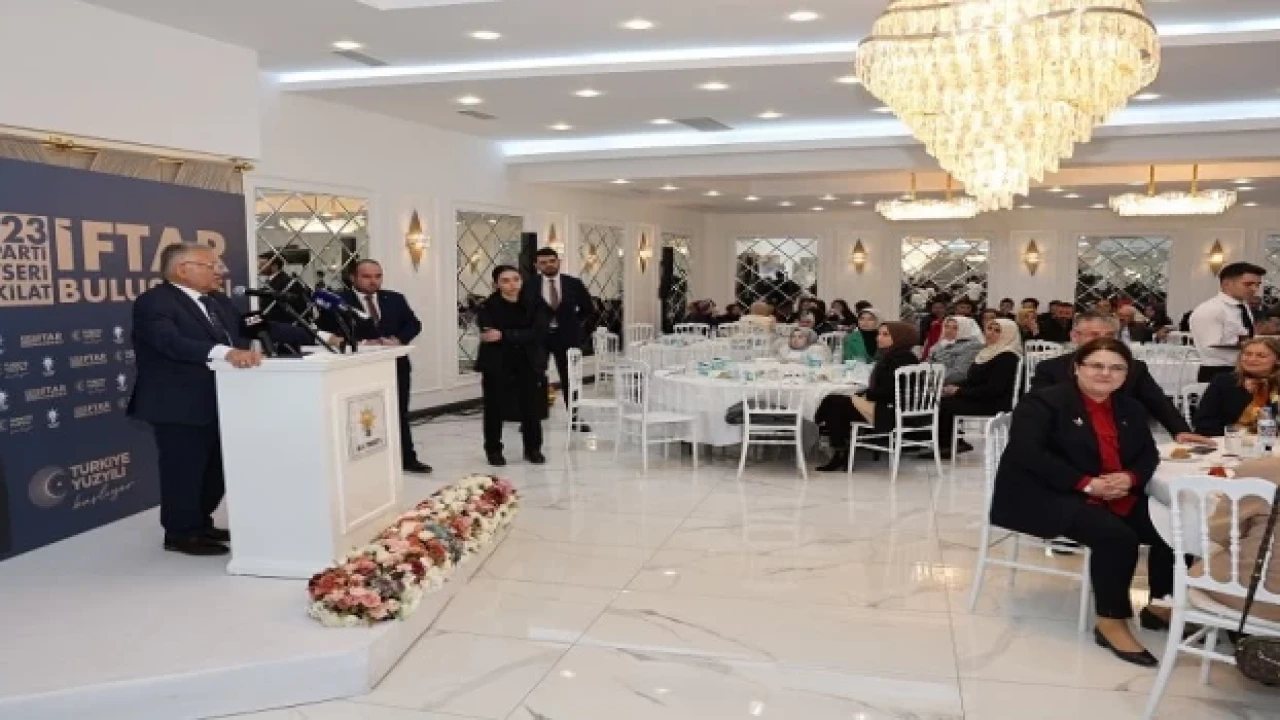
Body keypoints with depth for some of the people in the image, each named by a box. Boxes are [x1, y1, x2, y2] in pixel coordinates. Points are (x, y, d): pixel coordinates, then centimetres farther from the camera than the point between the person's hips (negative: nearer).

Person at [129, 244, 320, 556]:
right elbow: (173, 342, -31)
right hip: (180, 407, -9)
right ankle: (181, 534, 18)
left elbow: (258, 326, 11)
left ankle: (200, 524, 33)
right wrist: (226, 352, -45)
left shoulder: (219, 302, 12)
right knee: (184, 471, 2)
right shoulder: (154, 303, -15)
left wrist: (315, 337, 3)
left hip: (218, 402, 9)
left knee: (216, 469, 17)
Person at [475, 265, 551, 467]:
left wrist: (504, 336, -23)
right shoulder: (489, 307, -8)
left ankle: (533, 449, 23)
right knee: (495, 409, 4)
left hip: (528, 365, 2)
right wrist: (523, 337, -23)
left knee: (532, 407, 5)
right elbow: (489, 336, -20)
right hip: (497, 366, -2)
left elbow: (538, 333, -15)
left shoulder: (533, 304, -2)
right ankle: (494, 450, 21)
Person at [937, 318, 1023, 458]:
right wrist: (953, 387, -3)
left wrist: (959, 391, -20)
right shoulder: (988, 352, 16)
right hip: (979, 399, 9)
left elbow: (993, 389, -22)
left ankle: (949, 444, -2)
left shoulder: (1008, 357, -14)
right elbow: (972, 380, 17)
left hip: (994, 405, -9)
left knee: (946, 404, -21)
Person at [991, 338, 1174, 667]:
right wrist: (1086, 483, -23)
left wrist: (1129, 478, -11)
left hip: (1117, 498, 8)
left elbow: (1149, 455, 14)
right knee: (1118, 536, -30)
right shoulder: (1043, 402, -7)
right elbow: (1027, 454, -19)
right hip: (1045, 497, -8)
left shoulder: (1131, 409, 16)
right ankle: (1111, 622, -14)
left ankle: (1160, 605, 14)